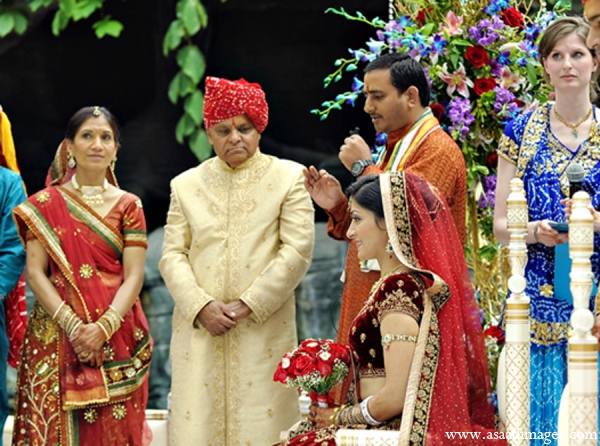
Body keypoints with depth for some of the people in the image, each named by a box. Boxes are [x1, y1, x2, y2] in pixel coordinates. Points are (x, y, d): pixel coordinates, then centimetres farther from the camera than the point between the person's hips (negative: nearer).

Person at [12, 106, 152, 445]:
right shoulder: (46, 204, 4)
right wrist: (72, 325, -14)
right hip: (56, 338, -1)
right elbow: (35, 272, -2)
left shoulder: (128, 206, 7)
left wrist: (103, 328, -16)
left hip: (116, 338, 1)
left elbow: (133, 277, -1)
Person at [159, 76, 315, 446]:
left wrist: (248, 306, -10)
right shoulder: (187, 184, 14)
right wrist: (201, 306, -9)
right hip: (200, 331, 2)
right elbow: (172, 256, 8)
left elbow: (298, 251, -2)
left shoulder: (288, 177, 7)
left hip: (264, 329, -2)